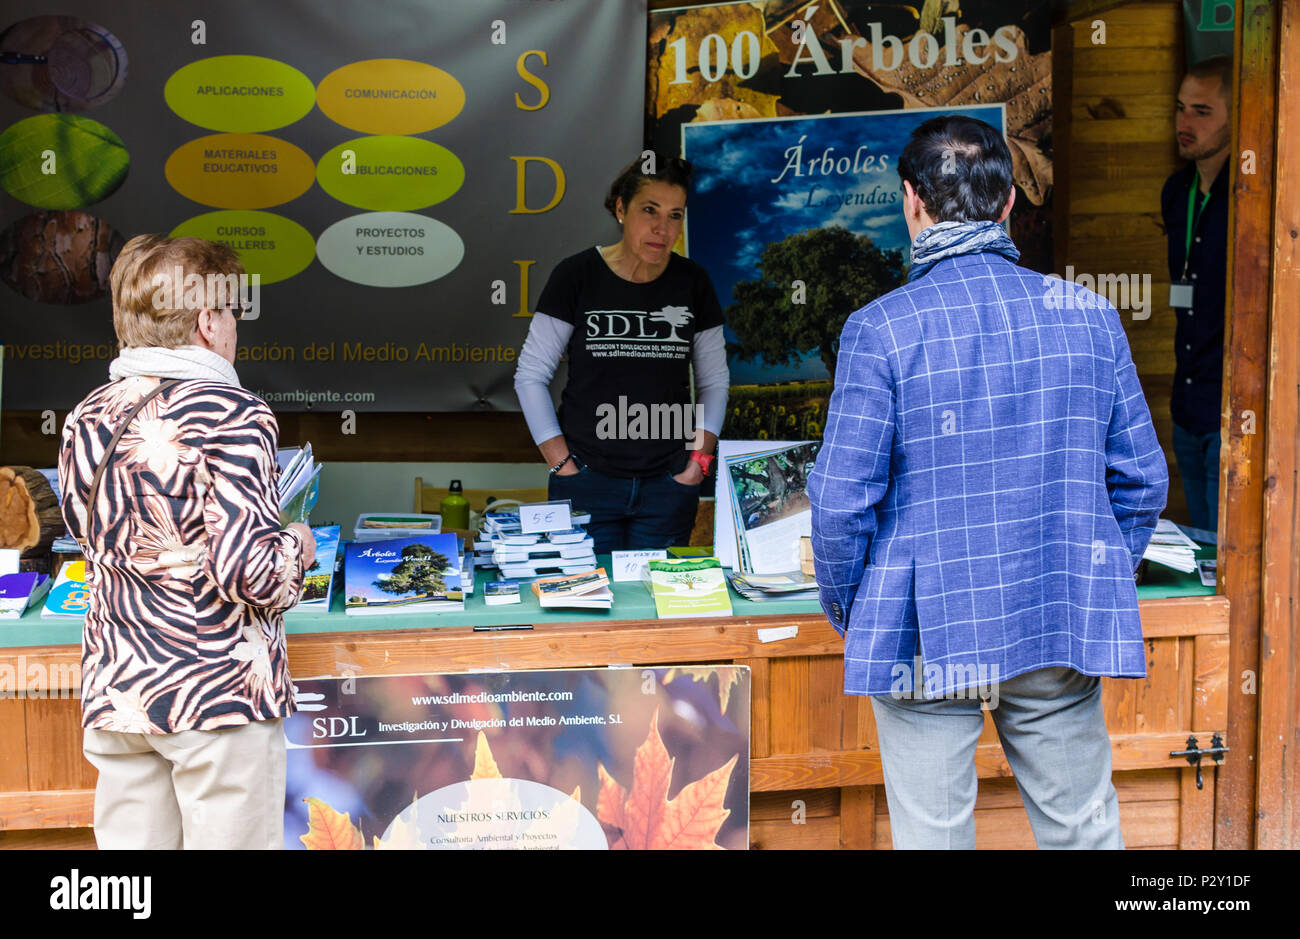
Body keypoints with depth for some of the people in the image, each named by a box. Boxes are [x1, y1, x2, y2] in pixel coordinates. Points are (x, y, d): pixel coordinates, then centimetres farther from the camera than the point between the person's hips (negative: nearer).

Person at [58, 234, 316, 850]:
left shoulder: (87, 418, 6)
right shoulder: (231, 414, -15)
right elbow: (250, 572, -21)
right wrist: (297, 548, -1)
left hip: (115, 689, 7)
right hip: (218, 694, -6)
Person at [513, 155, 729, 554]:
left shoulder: (692, 283, 4)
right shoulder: (576, 276, -4)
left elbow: (715, 382, 13)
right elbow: (530, 376, -1)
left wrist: (699, 461, 2)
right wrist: (562, 463, -6)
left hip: (668, 482, 2)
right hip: (588, 483, -2)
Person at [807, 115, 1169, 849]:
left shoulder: (882, 329, -11)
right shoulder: (1091, 316, 1)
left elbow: (843, 498, -11)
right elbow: (1142, 479, 5)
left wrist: (846, 608, 5)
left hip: (928, 632, -3)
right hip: (1062, 629, 3)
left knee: (933, 835, 8)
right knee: (1083, 831, 14)